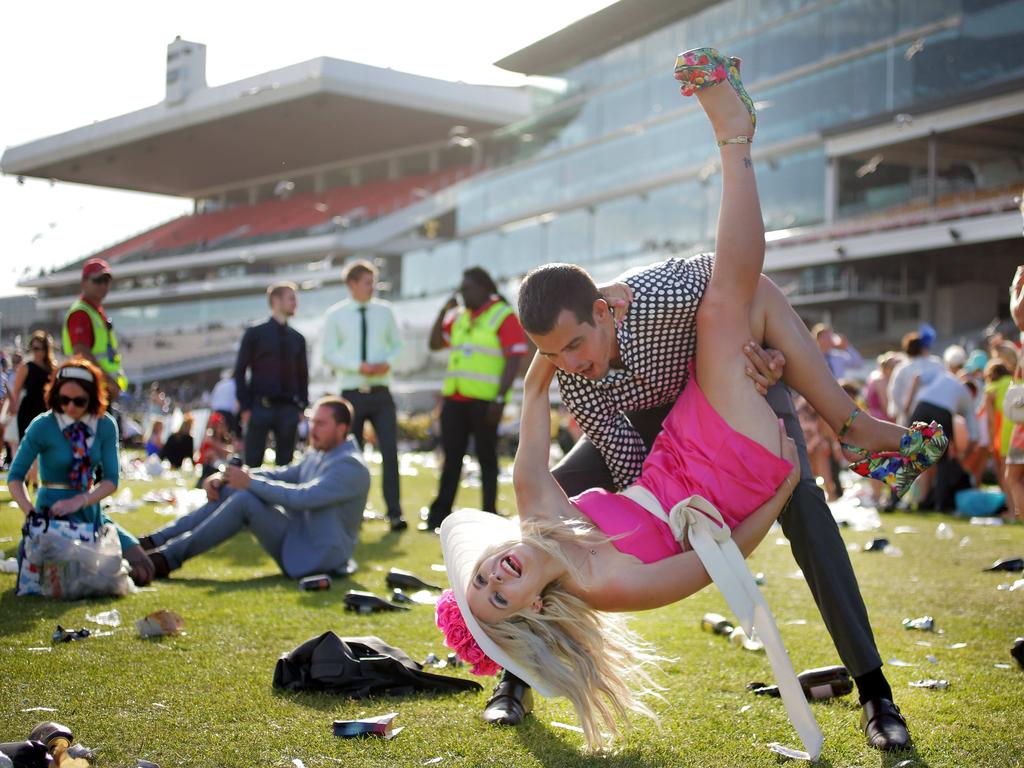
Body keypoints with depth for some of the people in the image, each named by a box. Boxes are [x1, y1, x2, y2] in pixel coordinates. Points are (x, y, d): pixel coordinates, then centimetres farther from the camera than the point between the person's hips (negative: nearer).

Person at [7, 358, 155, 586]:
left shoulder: (105, 426, -1)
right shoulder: (42, 426, -11)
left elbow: (111, 479, -5)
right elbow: (15, 477, -10)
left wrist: (79, 501, -23)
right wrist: (31, 514, -26)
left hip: (91, 510, 5)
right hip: (54, 511, -4)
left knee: (142, 572, -5)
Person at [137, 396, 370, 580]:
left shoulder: (351, 467, -17)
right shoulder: (316, 455, 14)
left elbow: (302, 497, -27)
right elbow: (280, 475, 11)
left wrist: (251, 483, -25)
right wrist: (223, 478, -3)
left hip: (318, 557, -9)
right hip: (297, 537, 9)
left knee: (244, 499, -23)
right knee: (229, 491, -1)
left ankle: (168, 559, -21)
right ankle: (154, 542, -5)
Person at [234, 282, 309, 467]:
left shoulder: (298, 338, 13)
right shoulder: (255, 333, 2)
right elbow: (240, 371, 1)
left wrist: (302, 407, 5)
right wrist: (245, 408, -6)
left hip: (289, 409, 4)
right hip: (260, 408, -3)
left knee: (285, 462, 4)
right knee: (253, 463, -4)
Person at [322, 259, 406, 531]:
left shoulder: (385, 311, 6)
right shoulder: (335, 315, 0)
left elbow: (397, 344, 12)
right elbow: (328, 353, -1)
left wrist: (388, 362, -9)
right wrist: (358, 366, -15)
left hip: (381, 393, 1)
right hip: (351, 394, -1)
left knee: (390, 452, -6)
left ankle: (394, 513, -3)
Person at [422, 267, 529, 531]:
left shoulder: (504, 317, -5)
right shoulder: (459, 317, 16)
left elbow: (514, 361, -11)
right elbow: (434, 343, 21)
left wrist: (500, 399, -18)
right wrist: (444, 311, 8)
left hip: (485, 401, -6)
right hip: (455, 399, 6)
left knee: (486, 457, 1)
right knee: (451, 457, 7)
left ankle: (489, 516, 8)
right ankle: (439, 514, 11)